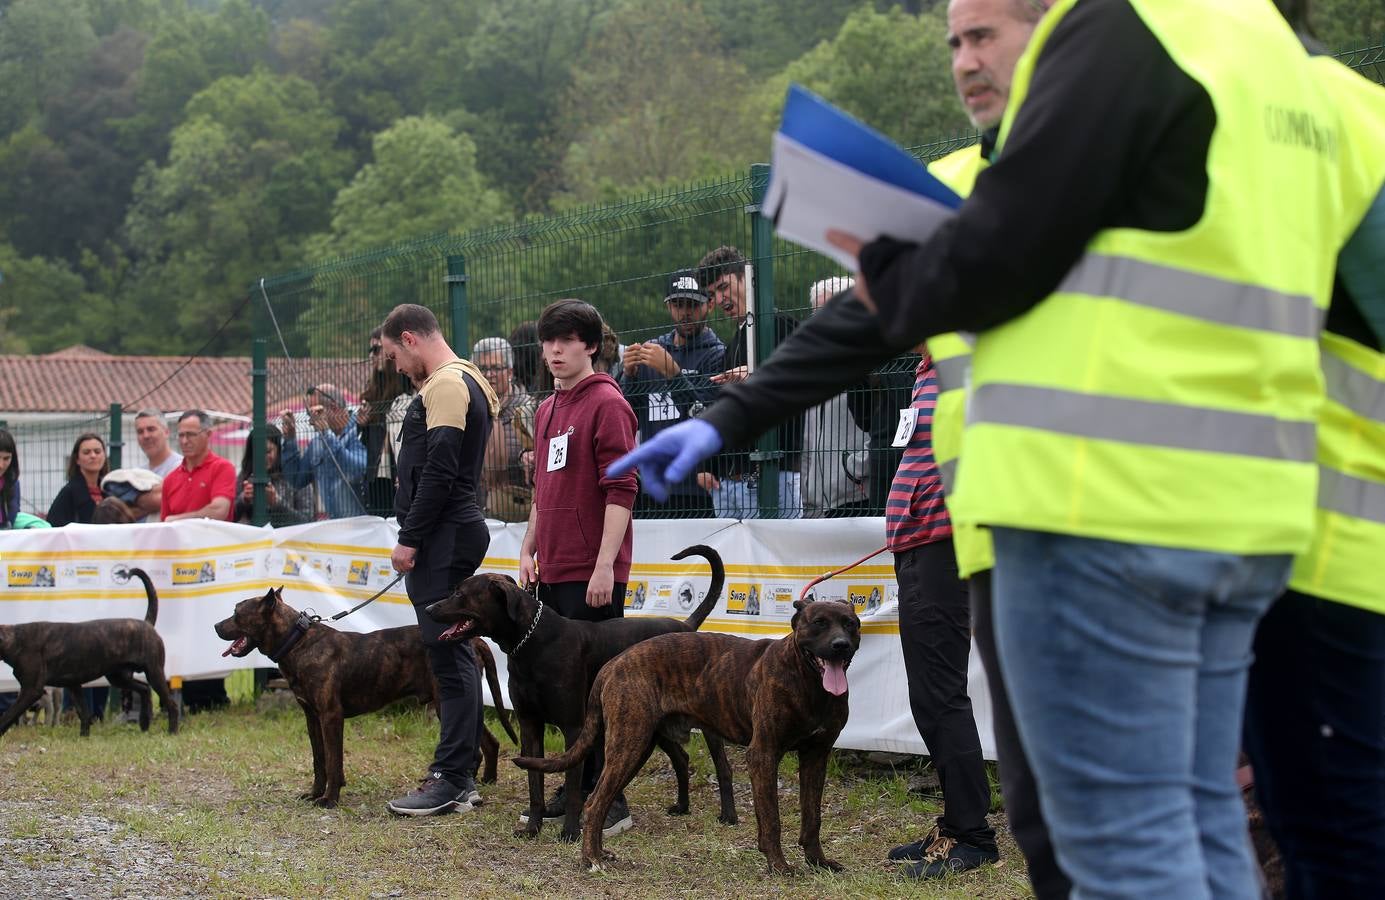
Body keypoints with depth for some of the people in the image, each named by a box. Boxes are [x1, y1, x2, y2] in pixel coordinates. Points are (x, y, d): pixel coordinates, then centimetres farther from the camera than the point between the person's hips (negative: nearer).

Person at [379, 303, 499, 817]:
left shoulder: (446, 385, -13)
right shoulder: (466, 381, 21)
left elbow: (438, 472, -21)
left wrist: (409, 539, -18)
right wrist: (416, 536, 20)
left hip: (442, 539, -11)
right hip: (453, 536, 11)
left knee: (449, 655, -10)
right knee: (453, 655, 12)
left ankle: (451, 781, -9)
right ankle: (460, 775, 16)